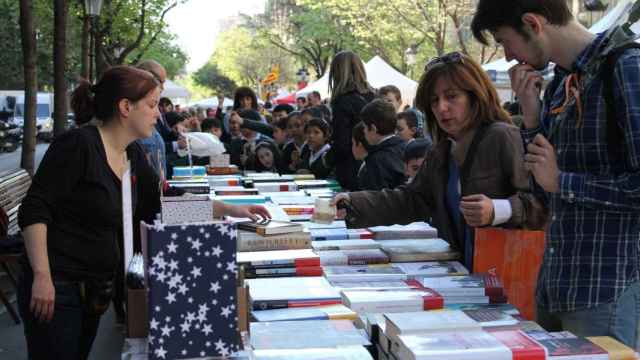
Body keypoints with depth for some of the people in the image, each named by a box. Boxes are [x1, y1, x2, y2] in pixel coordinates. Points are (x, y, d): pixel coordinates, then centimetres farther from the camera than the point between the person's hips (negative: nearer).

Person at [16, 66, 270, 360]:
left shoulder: (133, 155, 7)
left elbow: (161, 204, 16)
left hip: (94, 288, 8)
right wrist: (42, 277, -24)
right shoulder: (78, 144, -16)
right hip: (54, 289, -8)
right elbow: (35, 210, -17)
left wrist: (230, 210, 11)